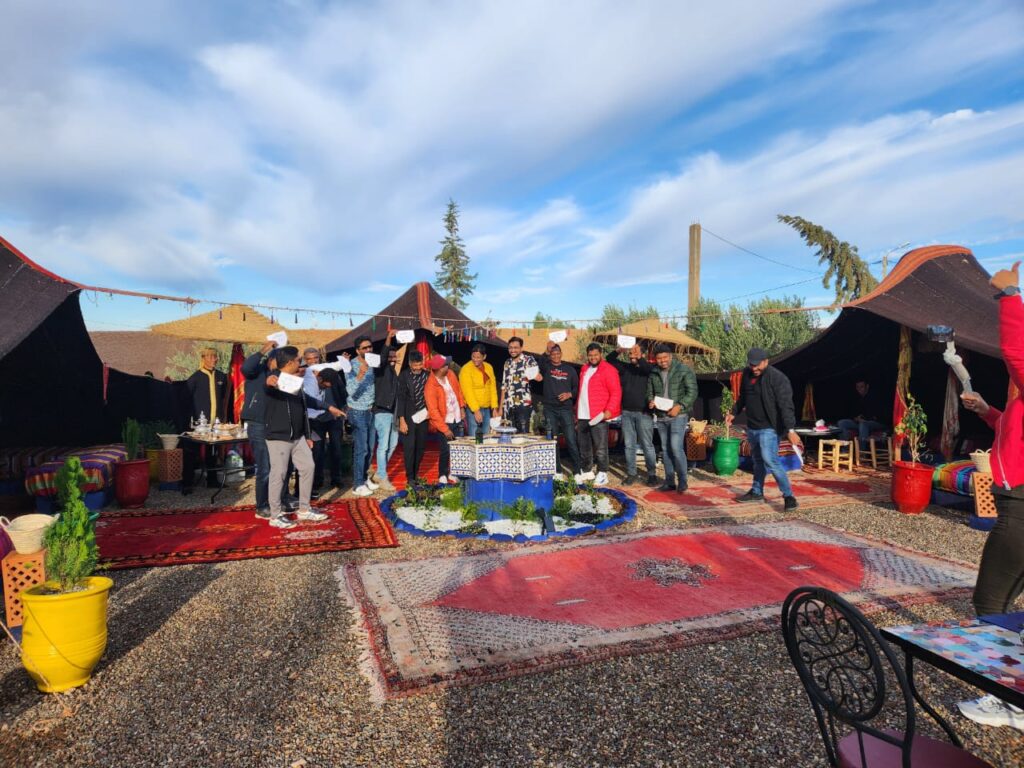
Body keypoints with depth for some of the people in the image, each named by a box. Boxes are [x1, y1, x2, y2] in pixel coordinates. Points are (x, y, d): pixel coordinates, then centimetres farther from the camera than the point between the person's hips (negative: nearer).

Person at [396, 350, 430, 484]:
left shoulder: (427, 375, 2)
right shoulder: (404, 376, -7)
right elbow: (400, 398, -8)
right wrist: (402, 420, -12)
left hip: (423, 417, 3)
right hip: (409, 417, -3)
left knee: (421, 447, 10)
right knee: (409, 448, -3)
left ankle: (416, 473, 26)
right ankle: (410, 477, 8)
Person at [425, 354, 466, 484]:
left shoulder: (450, 375, -2)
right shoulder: (430, 387, -21)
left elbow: (458, 390, 14)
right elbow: (433, 411, -20)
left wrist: (462, 408, 11)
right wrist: (445, 429, -19)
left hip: (457, 419, 6)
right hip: (444, 422, -6)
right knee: (446, 450, -4)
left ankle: (451, 473, 21)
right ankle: (442, 476, 15)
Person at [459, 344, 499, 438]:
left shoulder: (489, 367, 9)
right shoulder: (466, 369, -10)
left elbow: (493, 388, 11)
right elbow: (468, 392, -15)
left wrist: (494, 408, 5)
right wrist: (476, 410, -19)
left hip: (487, 409, 6)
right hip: (473, 409, -6)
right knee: (474, 437, -7)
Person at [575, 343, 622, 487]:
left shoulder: (608, 370, -6)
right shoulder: (584, 369, 17)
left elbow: (616, 392, -11)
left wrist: (609, 410, -22)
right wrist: (577, 413, 19)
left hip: (598, 416, -7)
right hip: (583, 416, 7)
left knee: (600, 447, -3)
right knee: (584, 446, 13)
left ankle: (602, 474, 4)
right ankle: (587, 471, 24)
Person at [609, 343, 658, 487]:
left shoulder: (646, 368, -1)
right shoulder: (624, 368, 10)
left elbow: (650, 369, -23)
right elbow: (610, 359, 8)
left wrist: (639, 358, -36)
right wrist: (618, 350, -10)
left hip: (643, 413, -4)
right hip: (627, 412, 4)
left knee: (647, 445, 1)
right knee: (629, 445, 7)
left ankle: (652, 474, 9)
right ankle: (631, 474, 15)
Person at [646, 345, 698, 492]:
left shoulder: (684, 370, -6)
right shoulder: (653, 373, 8)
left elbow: (692, 392, -9)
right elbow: (649, 391, 18)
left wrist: (679, 406, -20)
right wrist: (650, 400, -4)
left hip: (678, 415, -5)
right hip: (661, 417, 6)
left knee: (676, 447, -14)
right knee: (665, 450, 9)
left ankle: (683, 481, 1)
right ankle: (670, 482, 18)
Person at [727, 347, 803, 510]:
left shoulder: (778, 378, -17)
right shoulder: (747, 374, 5)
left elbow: (786, 406, -23)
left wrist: (790, 430, -30)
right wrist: (734, 413, 23)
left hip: (768, 428, -7)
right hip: (752, 427, 7)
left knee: (770, 460, -16)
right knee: (757, 460, 19)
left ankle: (789, 496, -6)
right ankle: (757, 492, 33)